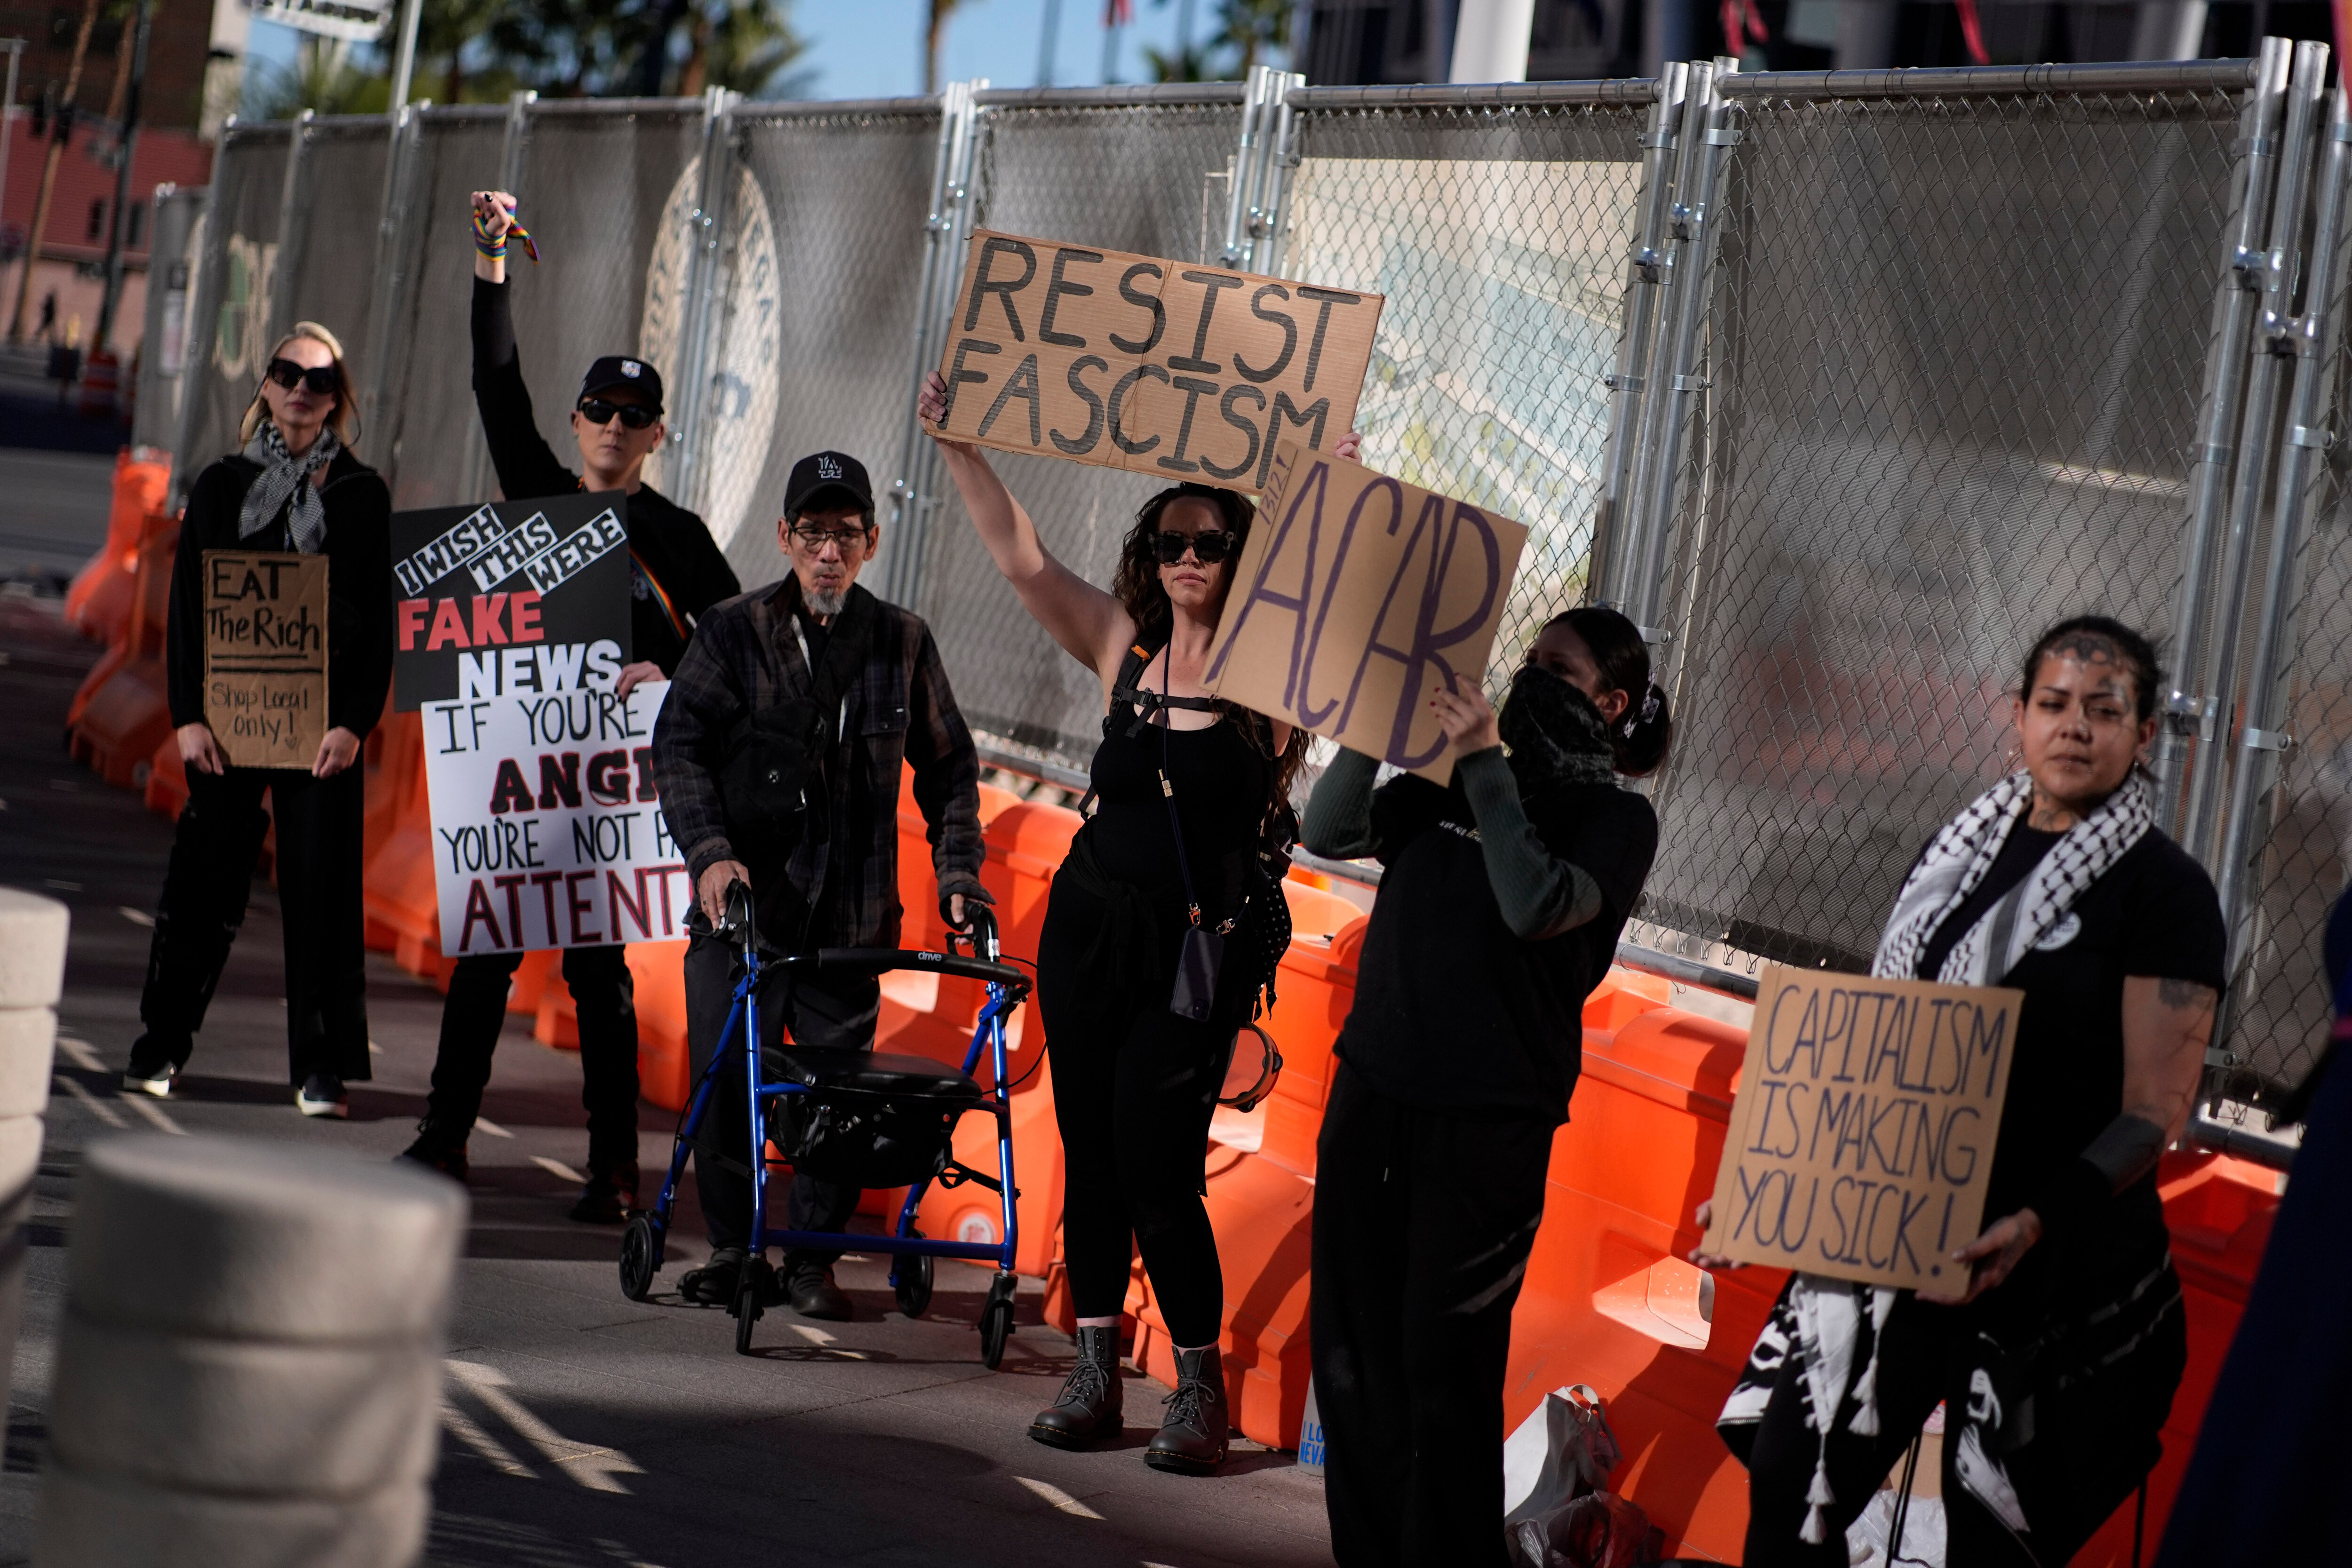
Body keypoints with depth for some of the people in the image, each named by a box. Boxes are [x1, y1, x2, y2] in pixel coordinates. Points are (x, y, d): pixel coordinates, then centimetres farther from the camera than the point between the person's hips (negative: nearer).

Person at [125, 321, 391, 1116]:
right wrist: (188, 714, -5)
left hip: (322, 722, -1)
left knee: (321, 886, -2)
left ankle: (321, 1071, 2)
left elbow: (379, 622, 2)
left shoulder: (362, 493, 5)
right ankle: (160, 1049, 14)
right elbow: (186, 605, 5)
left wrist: (355, 722, -9)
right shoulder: (223, 485, 8)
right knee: (203, 877, 3)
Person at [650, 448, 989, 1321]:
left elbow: (948, 769, 17)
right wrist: (709, 850, -20)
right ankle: (732, 1247, 12)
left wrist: (957, 871, 6)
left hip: (853, 910, 1)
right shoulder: (734, 633, 2)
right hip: (742, 897, -1)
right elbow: (679, 746, -5)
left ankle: (813, 1256, 13)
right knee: (726, 1083, -4)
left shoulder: (903, 643, 8)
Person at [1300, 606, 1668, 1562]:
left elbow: (1536, 905, -18)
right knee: (1352, 1349, 6)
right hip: (1373, 1090, 5)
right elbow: (1328, 834, 7)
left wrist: (1487, 766, -16)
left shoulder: (1616, 821, -1)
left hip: (1487, 1122, -5)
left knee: (1445, 1367, -5)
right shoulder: (1449, 787, 14)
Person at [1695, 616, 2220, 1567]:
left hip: (2058, 1265, -5)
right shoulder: (1958, 856, 12)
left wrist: (2037, 1222, -28)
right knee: (1789, 1488, -2)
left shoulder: (2166, 894, -6)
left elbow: (2153, 1115, -13)